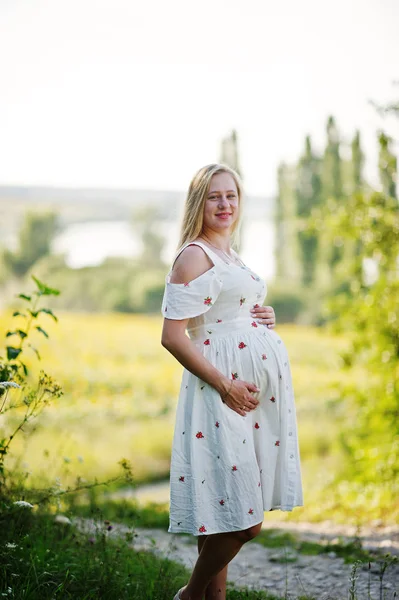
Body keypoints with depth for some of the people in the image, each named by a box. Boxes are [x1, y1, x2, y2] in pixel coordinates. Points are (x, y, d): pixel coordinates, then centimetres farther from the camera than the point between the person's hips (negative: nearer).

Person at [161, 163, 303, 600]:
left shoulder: (230, 255, 18)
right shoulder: (194, 256, -10)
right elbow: (172, 337, -17)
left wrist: (264, 317, 10)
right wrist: (224, 385, -18)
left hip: (261, 383, 9)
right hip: (226, 390, -9)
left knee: (228, 515, 13)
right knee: (244, 521, -7)